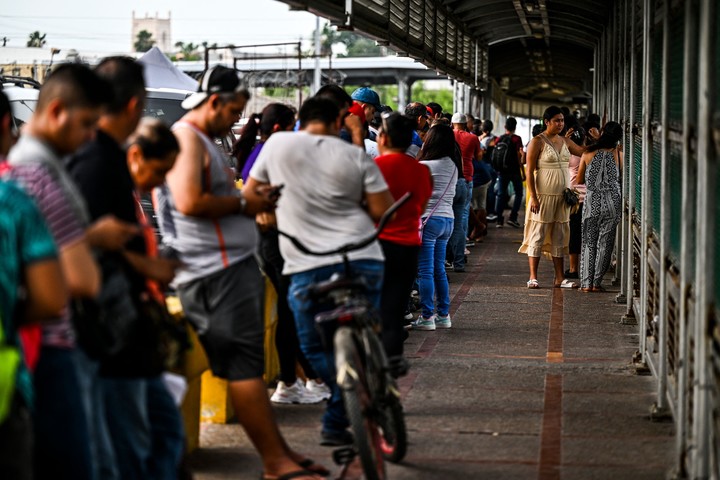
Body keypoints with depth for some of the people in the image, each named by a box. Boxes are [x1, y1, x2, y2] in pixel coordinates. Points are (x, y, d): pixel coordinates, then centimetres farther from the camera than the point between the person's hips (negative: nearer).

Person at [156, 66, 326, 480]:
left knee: (248, 366, 13)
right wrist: (242, 203, -13)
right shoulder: (185, 138, -12)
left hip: (235, 266, 11)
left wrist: (255, 200, 15)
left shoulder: (206, 142, 21)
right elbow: (189, 202, -24)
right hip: (215, 273, -11)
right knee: (244, 366, -8)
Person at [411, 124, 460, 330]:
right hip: (448, 219, 8)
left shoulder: (425, 166, -13)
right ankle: (443, 315, 17)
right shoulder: (453, 166, 9)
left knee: (425, 271, -4)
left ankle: (426, 317, -3)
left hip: (429, 219, -8)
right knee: (439, 270, 14)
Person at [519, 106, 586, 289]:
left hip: (561, 196, 6)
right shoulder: (538, 142, -6)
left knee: (559, 237, 9)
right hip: (543, 195, -6)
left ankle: (559, 278, 13)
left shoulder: (565, 141, 12)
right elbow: (529, 171, -10)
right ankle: (533, 277, 1)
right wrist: (533, 197, -16)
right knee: (538, 235, -3)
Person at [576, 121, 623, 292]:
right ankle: (597, 282, 5)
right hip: (612, 202, 0)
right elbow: (622, 177, 6)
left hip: (592, 201, 1)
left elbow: (579, 180, 7)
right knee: (605, 243, 6)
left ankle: (586, 282, 5)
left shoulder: (588, 153, -2)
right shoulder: (618, 154, -4)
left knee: (589, 243, 9)